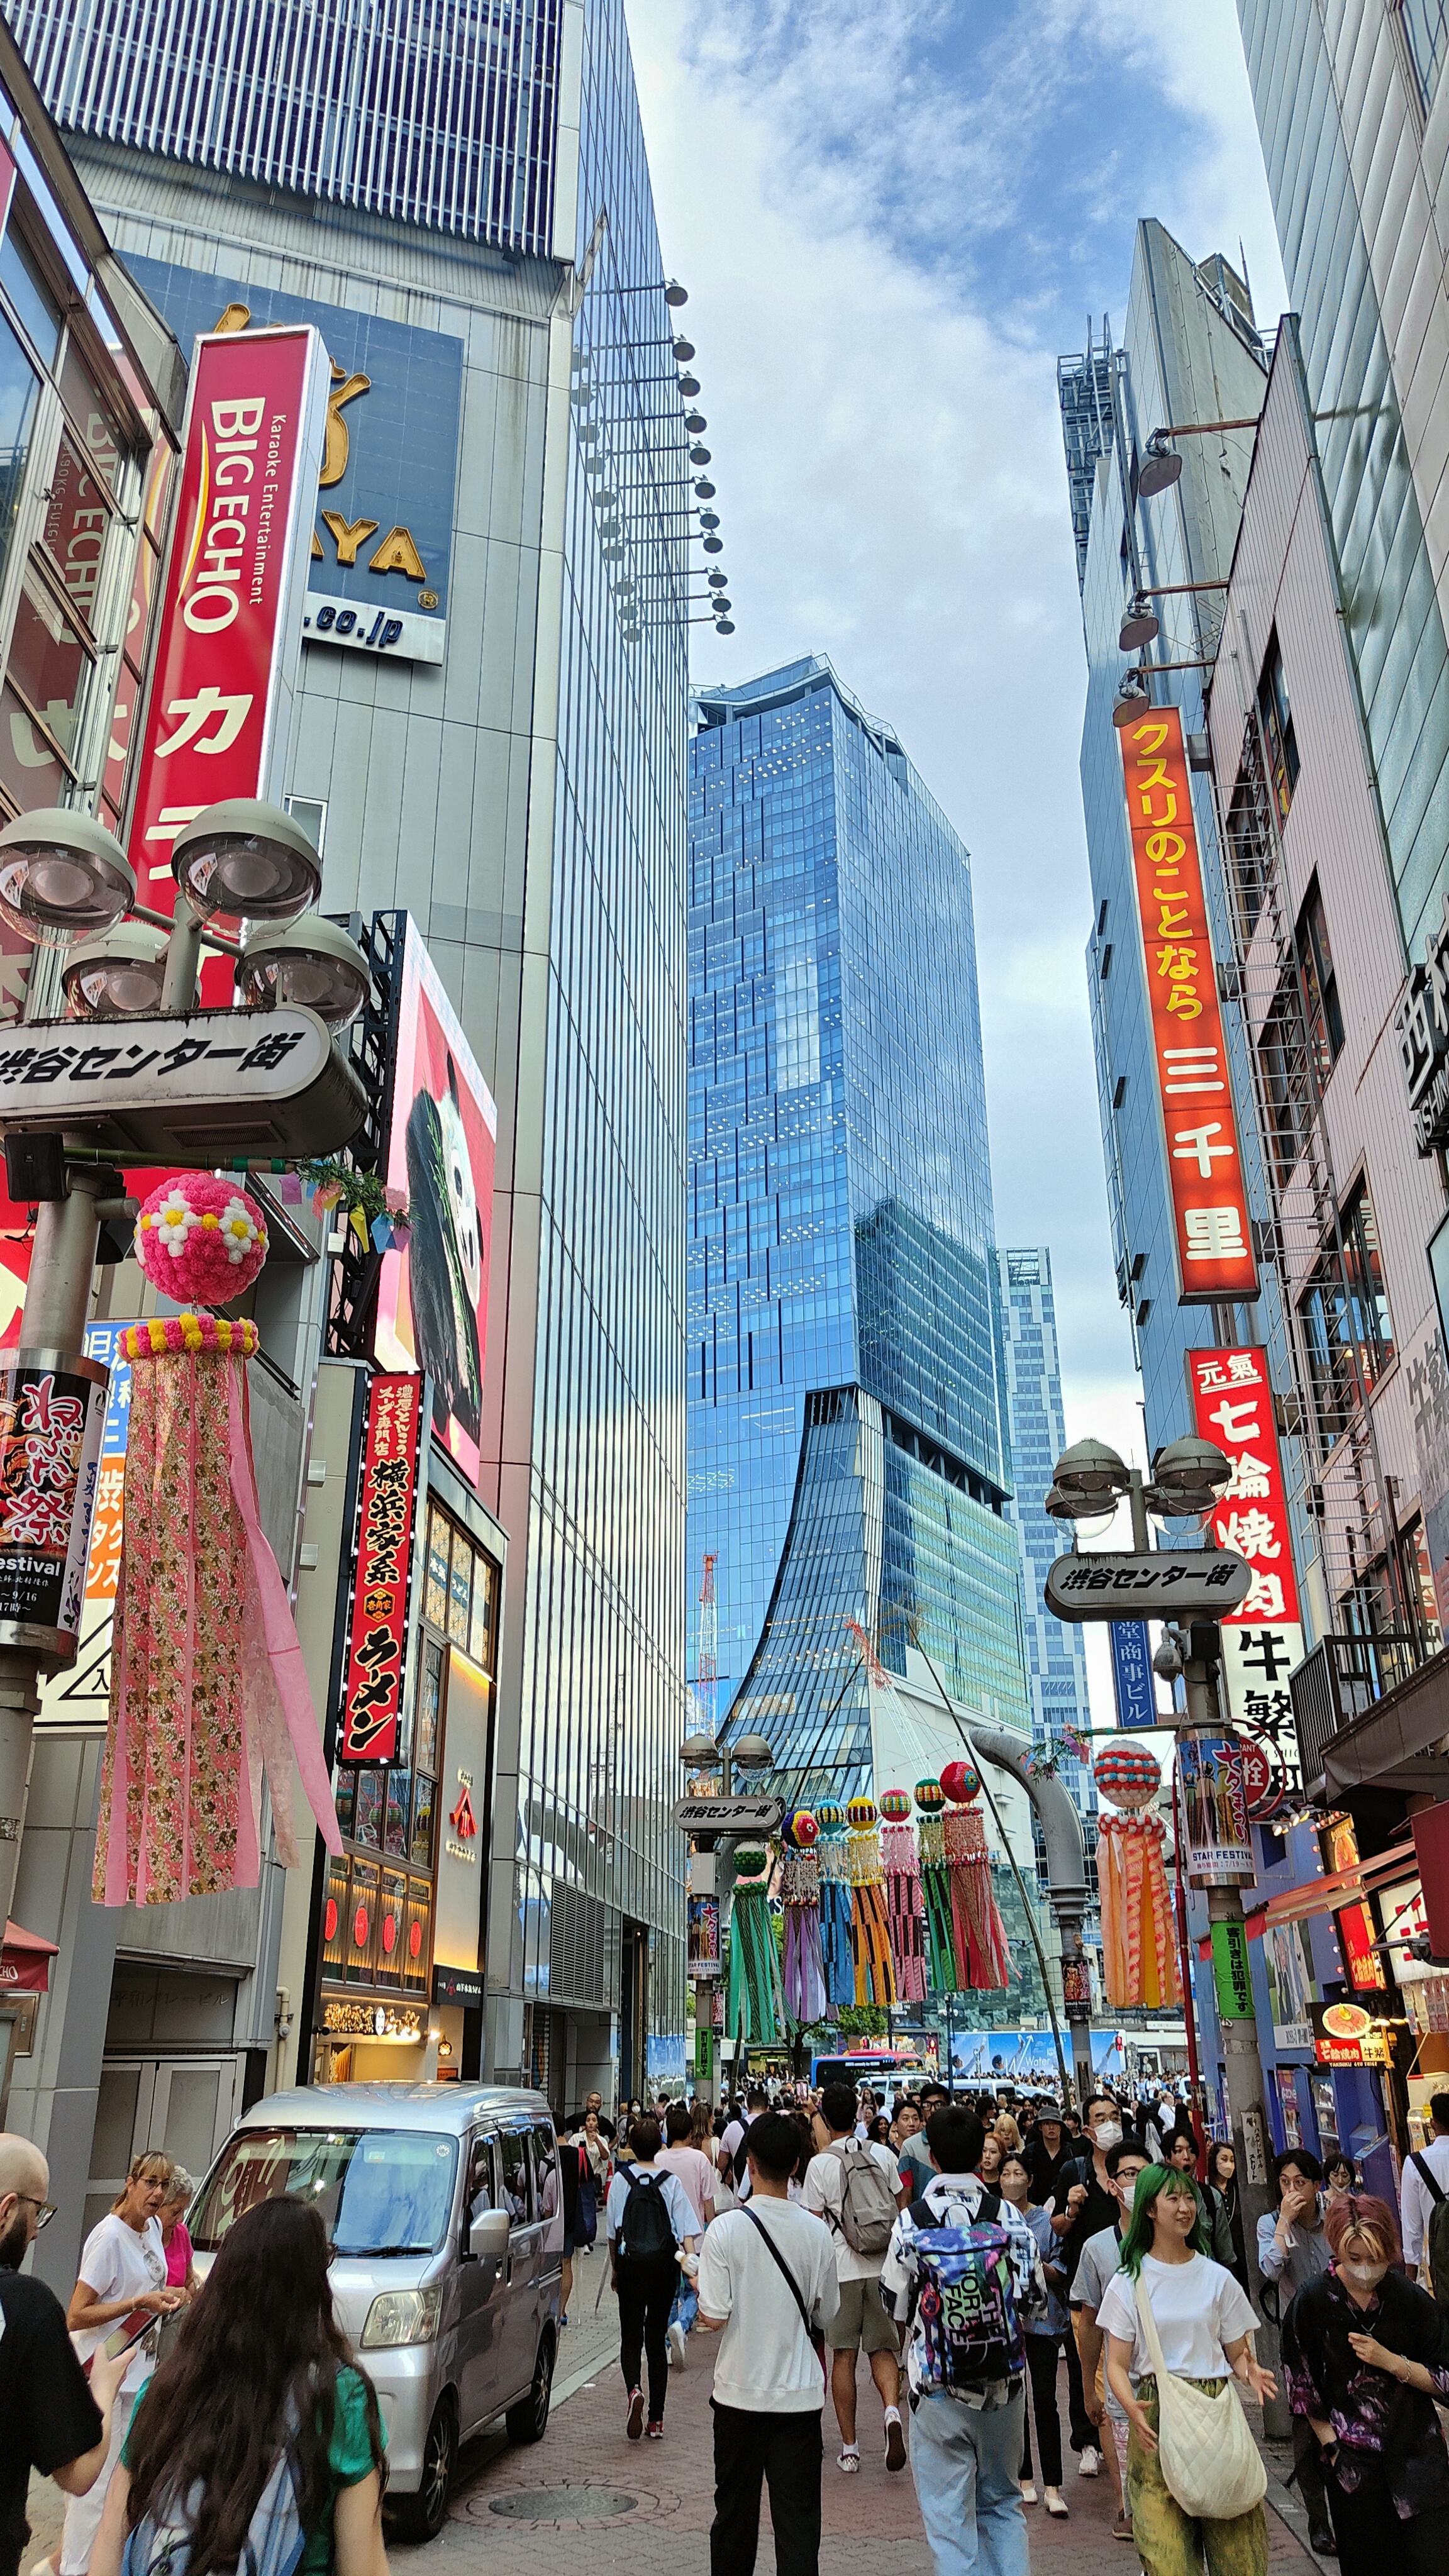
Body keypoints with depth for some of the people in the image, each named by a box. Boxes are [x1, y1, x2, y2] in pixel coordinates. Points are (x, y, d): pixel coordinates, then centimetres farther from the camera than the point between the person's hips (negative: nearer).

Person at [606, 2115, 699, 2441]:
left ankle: (634, 2390, -22)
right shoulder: (671, 2182, 0)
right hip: (665, 2265, 1)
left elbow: (613, 2232, 3)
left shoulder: (621, 2180, -2)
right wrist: (692, 2264, -11)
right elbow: (687, 2230, -8)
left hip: (631, 2264, -1)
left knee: (631, 2337, 7)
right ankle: (656, 2419, 12)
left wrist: (615, 2268, 14)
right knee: (657, 2339, 11)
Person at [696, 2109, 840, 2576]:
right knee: (798, 2517, 7)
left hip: (740, 2392, -1)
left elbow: (714, 2318, -14)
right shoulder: (815, 2232, -6)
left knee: (735, 2510, 16)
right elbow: (825, 2318, 5)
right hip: (800, 2394, 1)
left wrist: (696, 2285, 5)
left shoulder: (727, 2228, -15)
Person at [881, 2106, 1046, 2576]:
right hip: (1004, 2382, 3)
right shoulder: (1010, 2218, -7)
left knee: (948, 2512, 8)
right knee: (1003, 2502, 21)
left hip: (938, 2383, -3)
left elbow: (895, 2304, -2)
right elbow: (1035, 2299, 1)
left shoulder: (911, 2223, -13)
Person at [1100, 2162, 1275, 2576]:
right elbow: (1117, 2364, 2)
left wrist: (1250, 2374, -12)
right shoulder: (1128, 2282, 4)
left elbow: (1238, 2353, 11)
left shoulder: (1217, 2278, 9)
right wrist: (1131, 2407, -17)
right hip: (1156, 2418, -1)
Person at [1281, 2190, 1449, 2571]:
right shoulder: (1313, 2301, -9)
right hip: (1352, 2465, 0)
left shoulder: (1412, 2299, -7)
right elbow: (1303, 2389, 1)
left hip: (1418, 2457, 0)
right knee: (1366, 2565, 8)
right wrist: (1331, 2448, -2)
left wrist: (1390, 2361, -15)